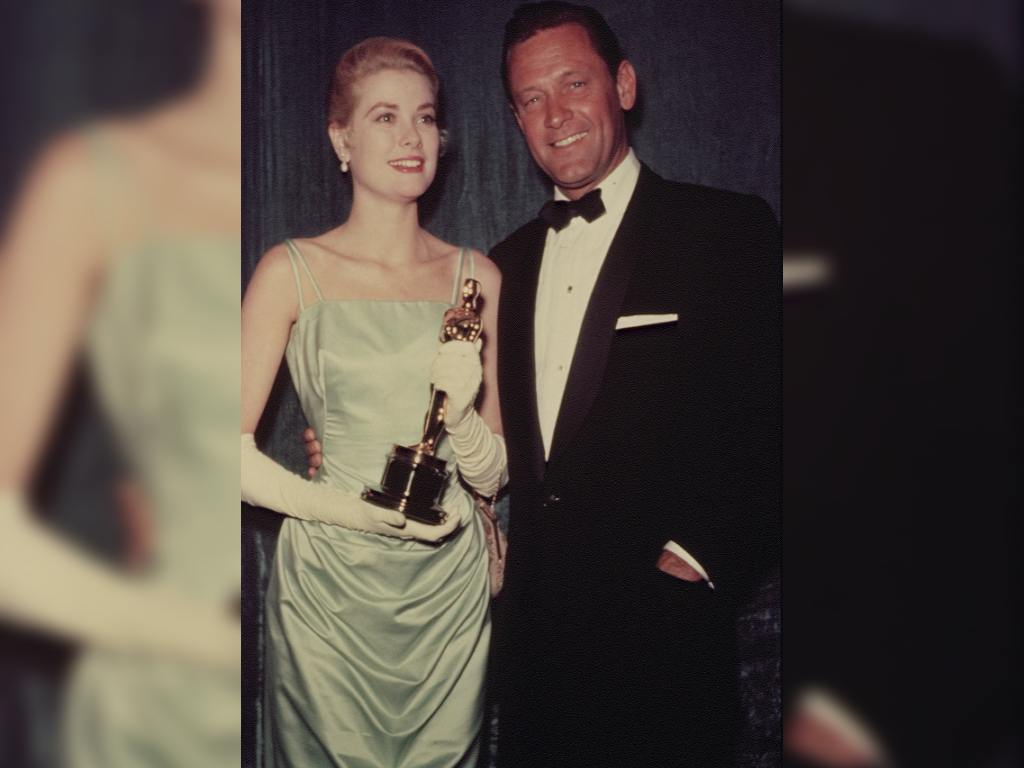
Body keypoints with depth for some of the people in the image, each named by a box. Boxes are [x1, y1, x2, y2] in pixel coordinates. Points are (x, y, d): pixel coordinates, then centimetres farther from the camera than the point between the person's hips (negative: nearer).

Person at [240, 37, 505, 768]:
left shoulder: (476, 276, 4)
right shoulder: (293, 271, -5)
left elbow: (493, 476, 6)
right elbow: (237, 456, -8)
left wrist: (460, 411, -14)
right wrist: (355, 511, -17)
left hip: (450, 589, 3)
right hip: (329, 588, -2)